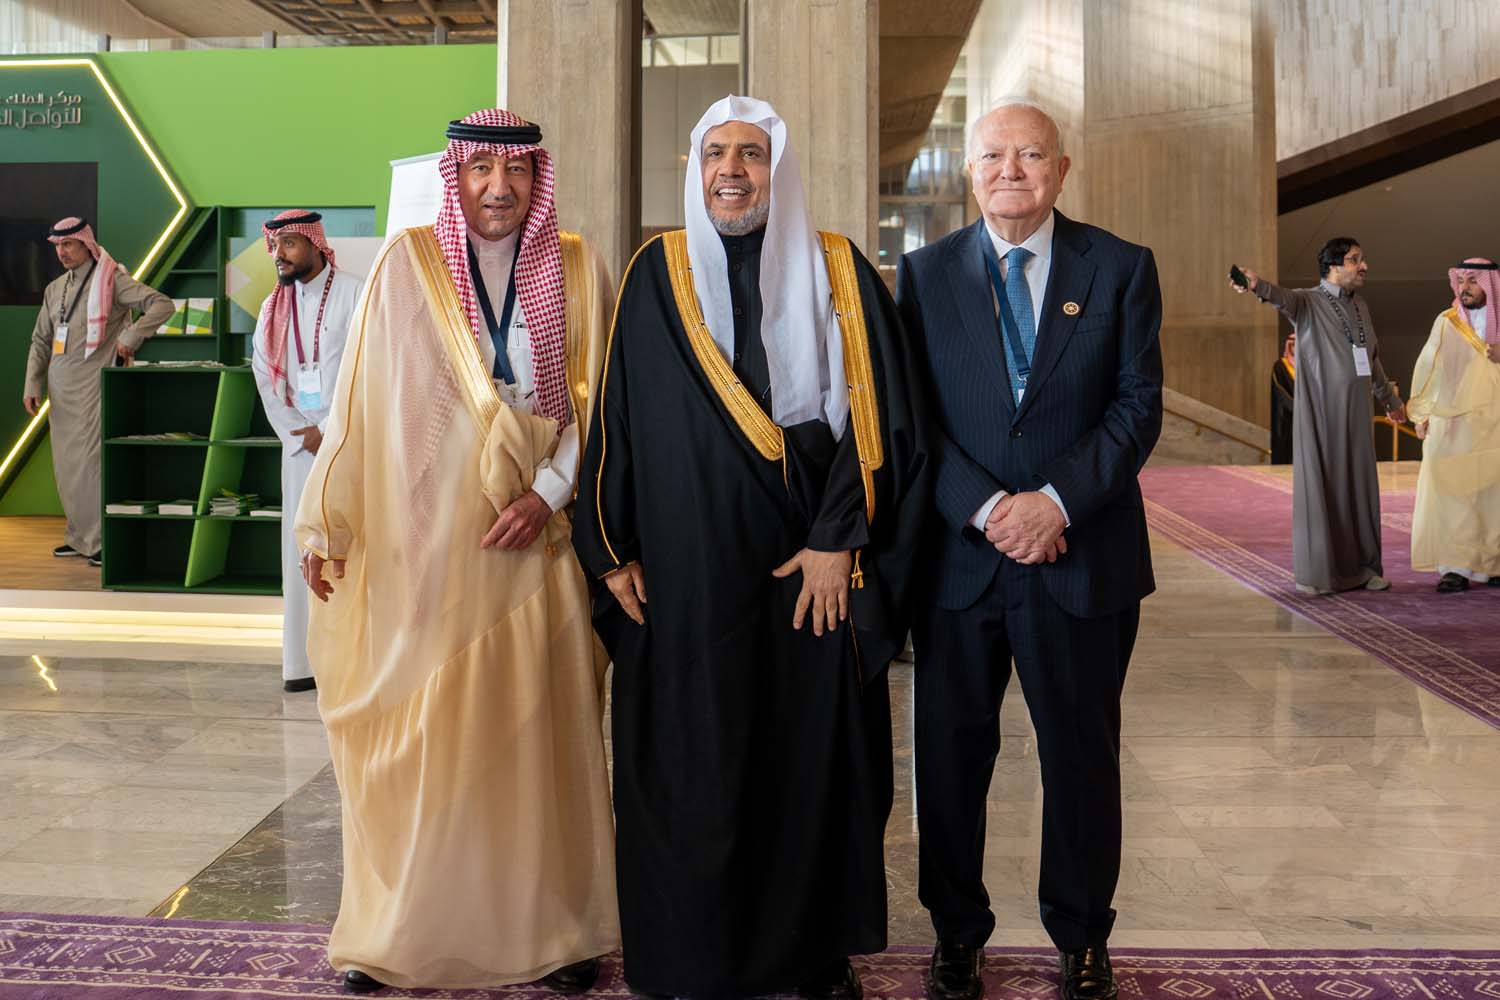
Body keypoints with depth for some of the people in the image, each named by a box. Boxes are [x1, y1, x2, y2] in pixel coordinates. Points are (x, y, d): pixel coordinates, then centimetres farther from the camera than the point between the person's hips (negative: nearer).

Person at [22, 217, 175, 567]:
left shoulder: (111, 279, -4)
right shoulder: (55, 289, 16)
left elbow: (162, 305, -14)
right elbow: (41, 340, 18)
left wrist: (130, 337, -19)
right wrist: (32, 385, 9)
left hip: (93, 384, -7)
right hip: (59, 387, 7)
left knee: (91, 461, -11)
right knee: (65, 463, 9)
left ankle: (103, 541, -5)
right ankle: (79, 537, 19)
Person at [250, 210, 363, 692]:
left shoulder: (354, 294, -4)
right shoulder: (274, 308, 13)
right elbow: (265, 377, 12)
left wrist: (328, 433, -9)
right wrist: (300, 434, 0)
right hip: (299, 443, 5)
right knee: (301, 550, 3)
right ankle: (304, 662, 7)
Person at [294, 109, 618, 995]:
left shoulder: (577, 269, 4)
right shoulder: (409, 263, 1)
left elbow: (596, 399, 3)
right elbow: (361, 399, 1)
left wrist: (550, 491, -10)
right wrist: (325, 523, 0)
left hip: (534, 537, 1)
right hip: (424, 539, -1)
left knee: (542, 731, 5)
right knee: (417, 733, 4)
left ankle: (556, 928, 18)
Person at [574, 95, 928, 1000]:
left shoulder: (839, 274, 3)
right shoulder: (658, 276, 6)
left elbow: (880, 417, -2)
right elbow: (616, 416, 7)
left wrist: (840, 541, -9)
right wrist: (612, 551, 2)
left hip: (811, 571, 0)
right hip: (684, 574, 1)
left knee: (816, 758, 7)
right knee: (693, 765, 6)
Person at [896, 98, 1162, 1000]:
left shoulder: (1121, 268, 3)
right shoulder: (926, 273, 5)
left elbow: (1139, 406, -3)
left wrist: (1058, 501, -16)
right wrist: (986, 509, -14)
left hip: (1084, 554, 0)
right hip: (957, 554, 1)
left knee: (1082, 752, 11)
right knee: (951, 754, 9)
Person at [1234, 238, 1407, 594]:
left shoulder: (1360, 306, 13)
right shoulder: (1309, 302, -6)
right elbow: (1283, 297, -30)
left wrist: (1389, 397, 37)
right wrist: (1257, 284, -53)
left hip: (1356, 414, 6)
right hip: (1319, 412, -6)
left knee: (1359, 487, 7)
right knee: (1318, 484, -2)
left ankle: (1361, 566, 15)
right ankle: (1315, 572, 5)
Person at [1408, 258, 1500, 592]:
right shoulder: (1447, 322, 3)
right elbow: (1428, 367, 2)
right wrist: (1421, 414, -3)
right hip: (1452, 425, -1)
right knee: (1452, 493, -6)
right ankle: (1456, 568, -4)